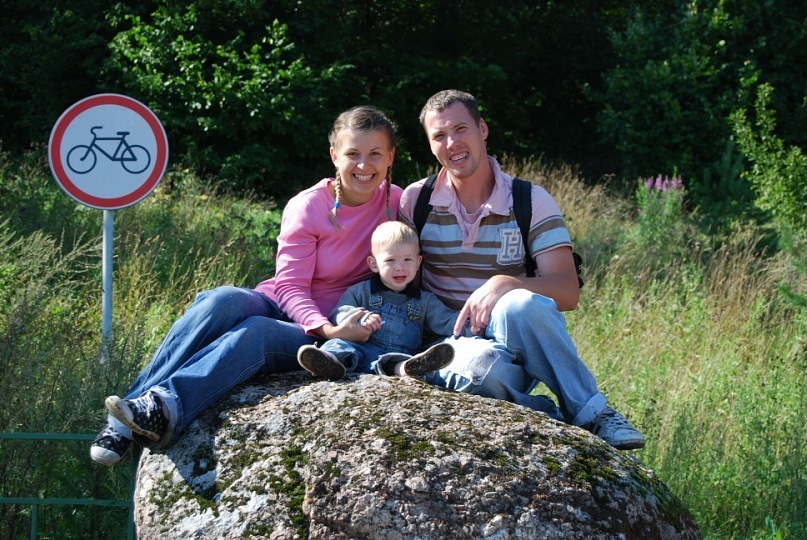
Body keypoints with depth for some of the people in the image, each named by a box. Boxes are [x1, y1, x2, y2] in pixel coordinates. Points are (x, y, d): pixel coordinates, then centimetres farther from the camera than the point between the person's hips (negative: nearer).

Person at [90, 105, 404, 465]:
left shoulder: (397, 202, 0)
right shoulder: (307, 207, -3)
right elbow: (291, 285, -8)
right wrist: (327, 328, -28)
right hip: (280, 307, 1)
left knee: (255, 332, -35)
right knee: (223, 301, -34)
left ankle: (166, 407, -56)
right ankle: (129, 413, -41)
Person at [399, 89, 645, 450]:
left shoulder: (531, 201, 2)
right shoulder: (414, 201, 5)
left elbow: (568, 293, -7)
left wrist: (505, 283, -25)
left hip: (517, 340, 0)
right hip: (451, 344, 0)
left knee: (519, 304, -37)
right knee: (482, 371, -39)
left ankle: (591, 414, -23)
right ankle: (590, 413, -19)